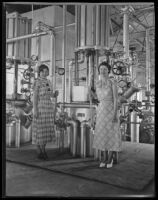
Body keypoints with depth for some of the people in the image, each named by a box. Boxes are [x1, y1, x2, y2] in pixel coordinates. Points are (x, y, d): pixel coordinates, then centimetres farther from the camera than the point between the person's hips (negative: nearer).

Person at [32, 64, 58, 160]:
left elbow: (52, 95, 17)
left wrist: (56, 93, -7)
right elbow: (35, 96, -12)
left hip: (49, 106, 8)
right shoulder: (37, 81, -7)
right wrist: (35, 110, -17)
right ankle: (39, 152, 7)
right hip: (40, 106, -8)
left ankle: (43, 150, 18)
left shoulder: (48, 81, 16)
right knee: (40, 129, -3)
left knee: (47, 128, 8)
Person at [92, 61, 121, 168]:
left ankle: (110, 158, 14)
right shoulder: (97, 83, 10)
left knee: (111, 133, -1)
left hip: (111, 110, -5)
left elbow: (116, 98, -11)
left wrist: (115, 114, -17)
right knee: (102, 134, 5)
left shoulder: (113, 82, -6)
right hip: (101, 110, 5)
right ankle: (105, 158, 16)